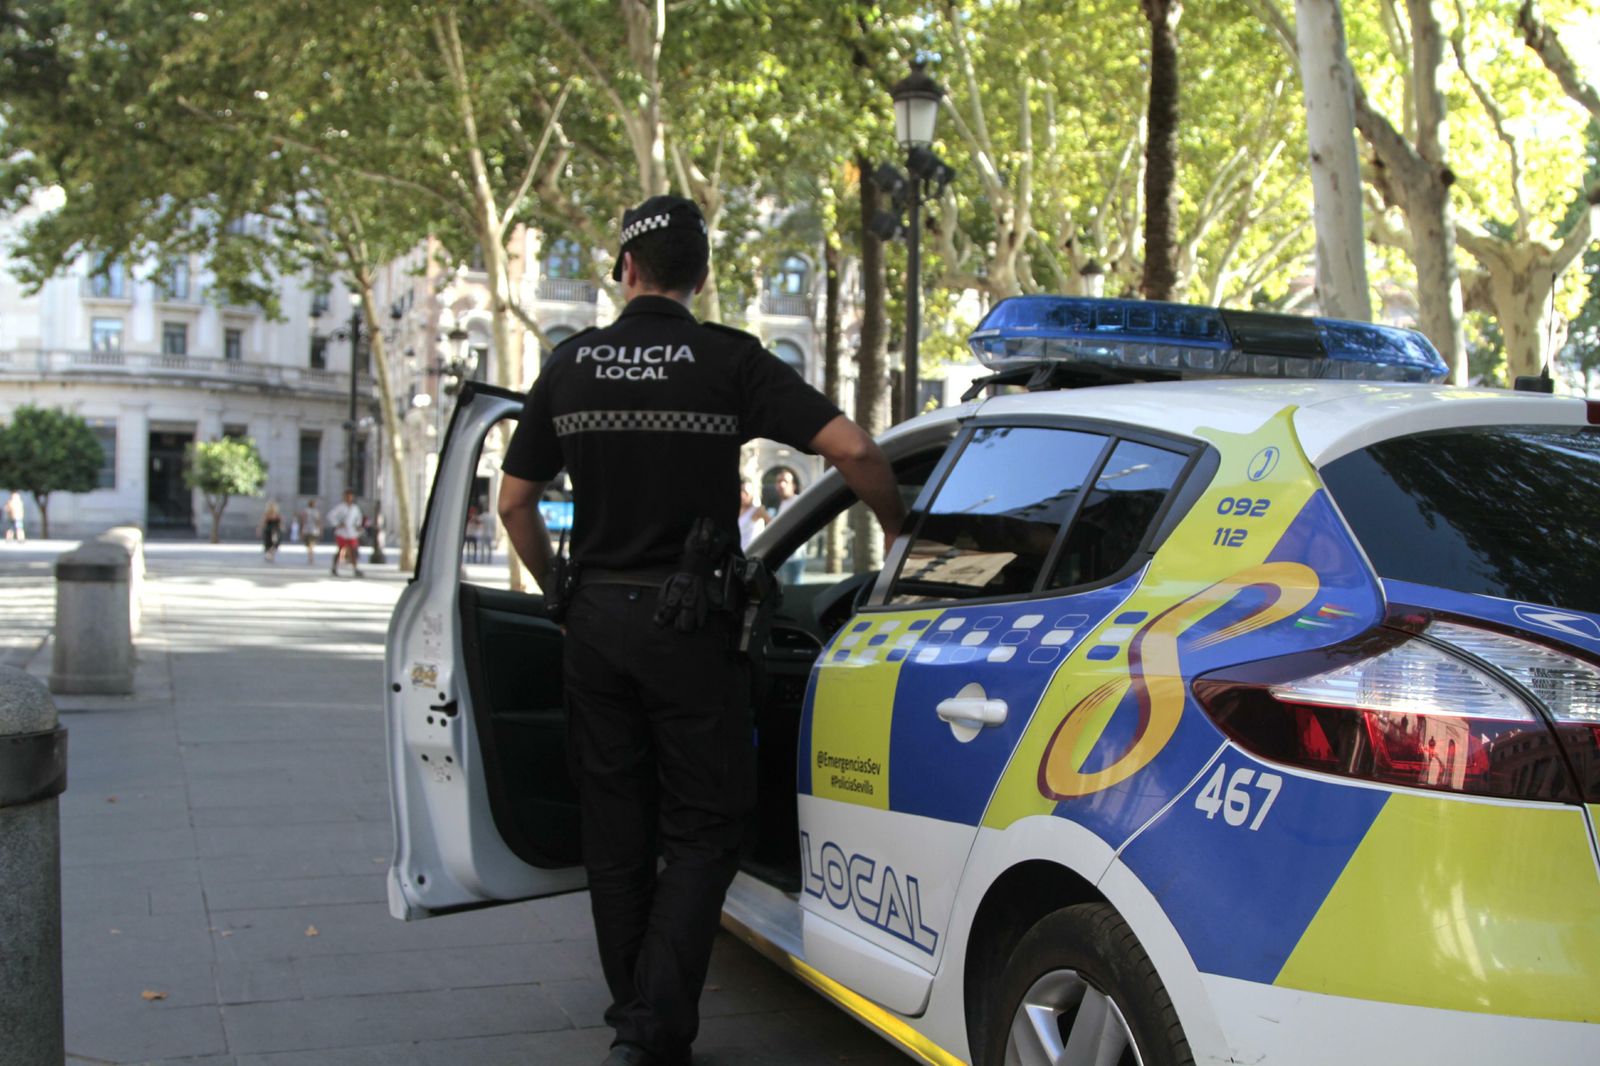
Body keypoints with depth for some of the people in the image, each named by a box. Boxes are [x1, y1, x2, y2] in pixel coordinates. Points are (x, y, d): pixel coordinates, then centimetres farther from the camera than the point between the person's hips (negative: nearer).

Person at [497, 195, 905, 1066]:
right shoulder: (728, 360, -6)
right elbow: (853, 449, -15)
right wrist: (895, 531, 2)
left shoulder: (572, 364, 4)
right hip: (689, 625, -4)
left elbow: (515, 503, 9)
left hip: (595, 622, 4)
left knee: (616, 830, 15)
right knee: (704, 828, 5)